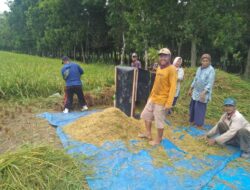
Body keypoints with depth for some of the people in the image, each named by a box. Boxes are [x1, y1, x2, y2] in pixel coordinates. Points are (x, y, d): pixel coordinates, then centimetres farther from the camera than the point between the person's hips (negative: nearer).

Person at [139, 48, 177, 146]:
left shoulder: (172, 69, -16)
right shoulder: (159, 68, 9)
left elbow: (173, 87, -20)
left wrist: (169, 103, -24)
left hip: (162, 101, -9)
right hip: (153, 98, 9)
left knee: (159, 121, 5)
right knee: (146, 115, 19)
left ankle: (158, 139, 26)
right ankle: (148, 134, 38)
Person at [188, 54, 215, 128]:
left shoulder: (211, 70, -14)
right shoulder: (199, 68, 9)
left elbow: (210, 83, -19)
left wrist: (204, 92, -26)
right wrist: (191, 89, 17)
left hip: (203, 93, -7)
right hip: (196, 92, 7)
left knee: (200, 109, -1)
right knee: (192, 107, 13)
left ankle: (199, 124, 13)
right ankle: (193, 120, 30)